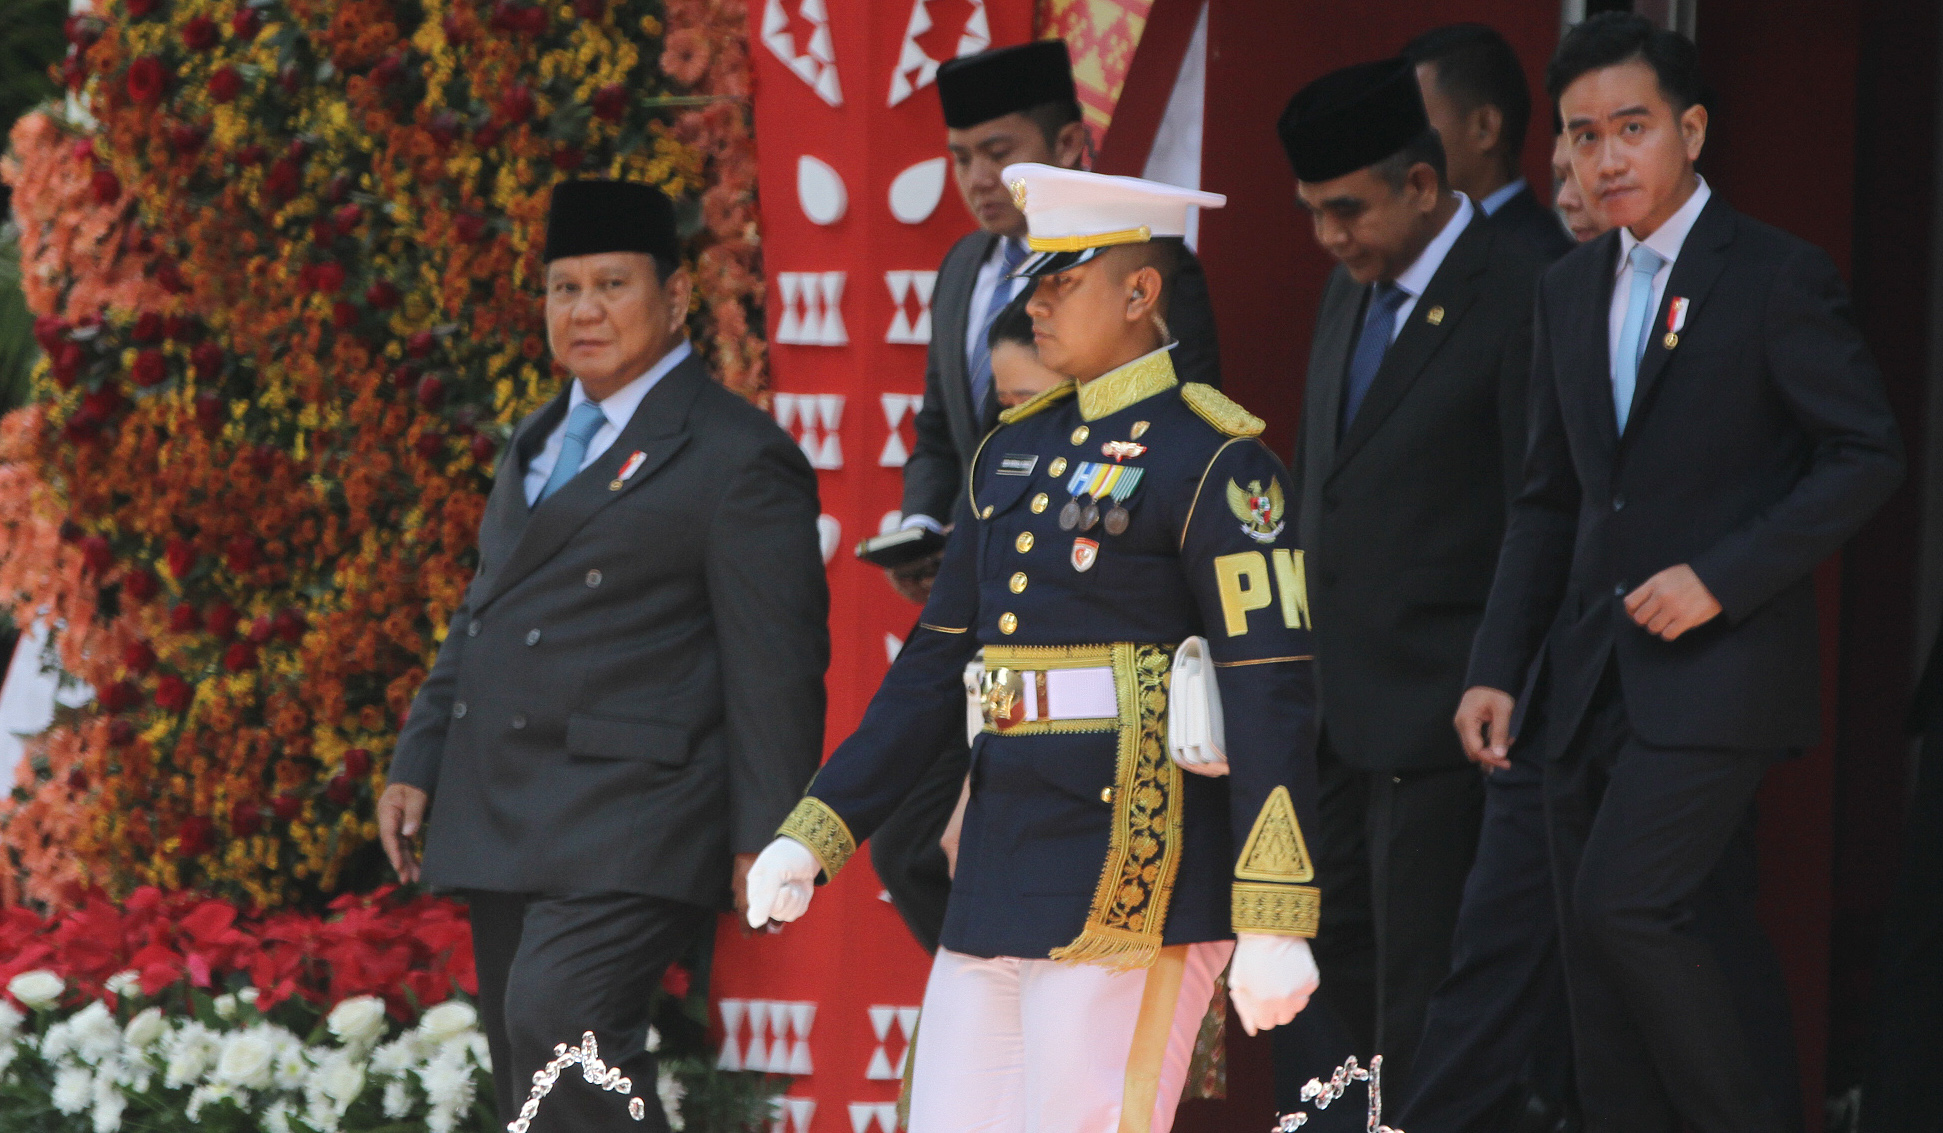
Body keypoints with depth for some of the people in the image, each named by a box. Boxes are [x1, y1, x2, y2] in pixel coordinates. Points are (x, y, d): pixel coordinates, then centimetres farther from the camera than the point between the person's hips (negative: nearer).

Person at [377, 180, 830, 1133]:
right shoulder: (539, 443, 20)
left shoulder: (735, 457, -6)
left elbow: (776, 665, -9)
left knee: (558, 1021, -26)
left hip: (629, 823, -8)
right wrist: (418, 764, 18)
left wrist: (768, 838, -13)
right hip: (502, 831, 8)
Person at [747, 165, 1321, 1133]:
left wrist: (1273, 926, -18)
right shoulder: (1014, 452, 15)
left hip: (1129, 874, -8)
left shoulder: (1211, 462, -9)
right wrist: (814, 833, 12)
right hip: (1001, 866, 8)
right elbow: (937, 663, 18)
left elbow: (1272, 695, -13)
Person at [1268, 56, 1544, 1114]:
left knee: (1418, 978, -3)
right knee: (1310, 951, 8)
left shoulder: (1518, 301, -15)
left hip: (1432, 708, -8)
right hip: (1327, 699, 8)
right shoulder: (1353, 285, 12)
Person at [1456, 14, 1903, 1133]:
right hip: (1592, 682, 7)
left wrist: (1721, 578, -16)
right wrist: (1498, 669, 8)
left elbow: (1869, 455, -8)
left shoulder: (1778, 276, -6)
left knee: (1625, 905, -20)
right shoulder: (1571, 289, 13)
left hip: (1716, 669, -6)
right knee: (1607, 998, 5)